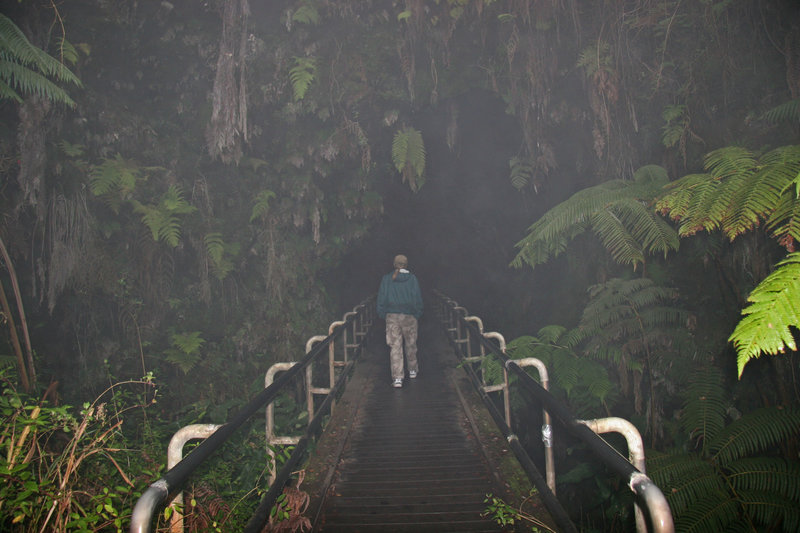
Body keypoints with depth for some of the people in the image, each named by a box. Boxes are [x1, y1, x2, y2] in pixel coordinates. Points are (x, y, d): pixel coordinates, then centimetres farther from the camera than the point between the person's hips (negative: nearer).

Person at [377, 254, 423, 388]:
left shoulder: (386, 278, 1)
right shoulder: (412, 278, -2)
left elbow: (382, 296, 1)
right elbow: (417, 296, -2)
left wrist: (382, 314, 8)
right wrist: (418, 312, 8)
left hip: (392, 316, 0)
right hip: (409, 316, 0)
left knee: (395, 346, -1)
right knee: (410, 343, 17)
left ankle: (397, 378, -6)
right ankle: (413, 370, 34)